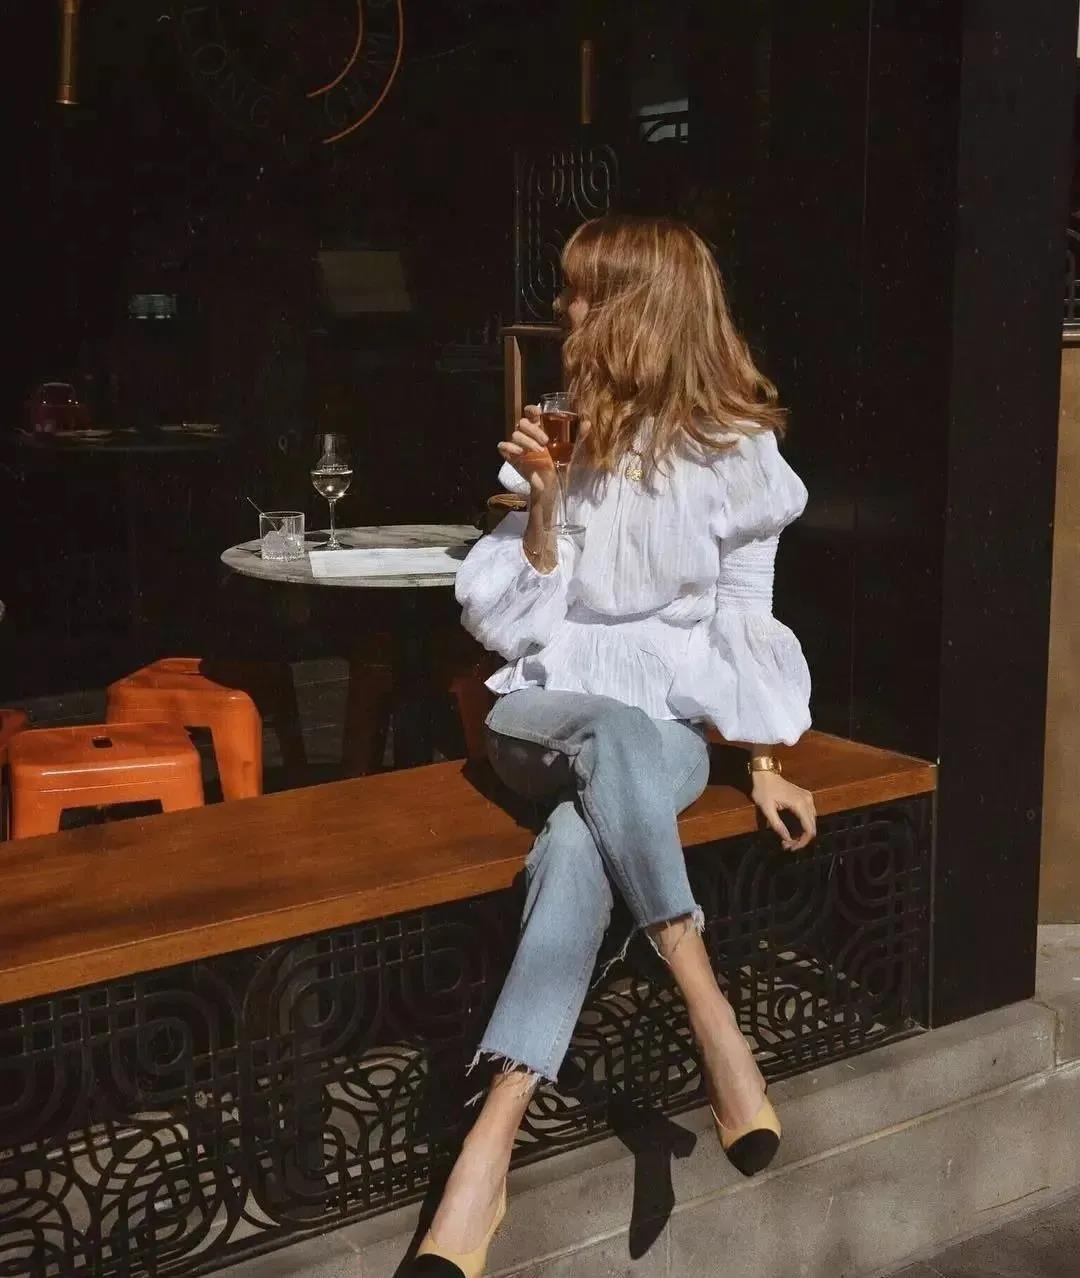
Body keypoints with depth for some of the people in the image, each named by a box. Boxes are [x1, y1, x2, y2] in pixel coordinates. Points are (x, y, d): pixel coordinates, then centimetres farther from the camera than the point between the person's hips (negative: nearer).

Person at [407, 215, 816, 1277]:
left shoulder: (734, 452, 2)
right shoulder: (563, 440, 9)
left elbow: (743, 620, 4)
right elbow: (510, 623, 6)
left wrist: (764, 767, -3)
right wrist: (540, 511, -9)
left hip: (671, 729, -1)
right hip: (545, 709, 2)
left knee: (580, 843, -35)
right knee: (612, 731, -36)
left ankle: (490, 1143, -40)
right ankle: (712, 1018, -35)